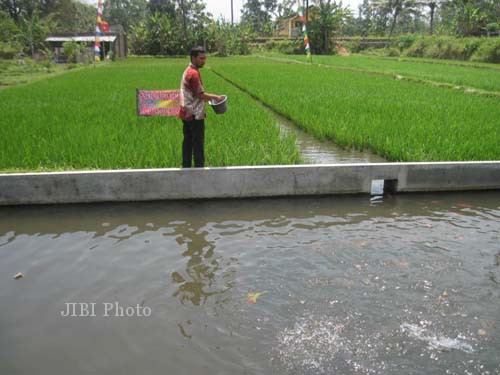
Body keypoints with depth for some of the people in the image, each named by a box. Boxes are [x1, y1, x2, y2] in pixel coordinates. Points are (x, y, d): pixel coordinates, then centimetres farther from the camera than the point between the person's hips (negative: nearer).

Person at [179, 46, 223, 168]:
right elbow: (200, 95, -18)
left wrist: (211, 97, 14)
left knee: (187, 142, 13)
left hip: (186, 114, 10)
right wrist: (215, 97, -4)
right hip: (195, 115, -10)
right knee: (198, 144, -3)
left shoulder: (188, 71, 14)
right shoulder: (194, 73, -17)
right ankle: (199, 167, 2)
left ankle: (186, 167, 19)